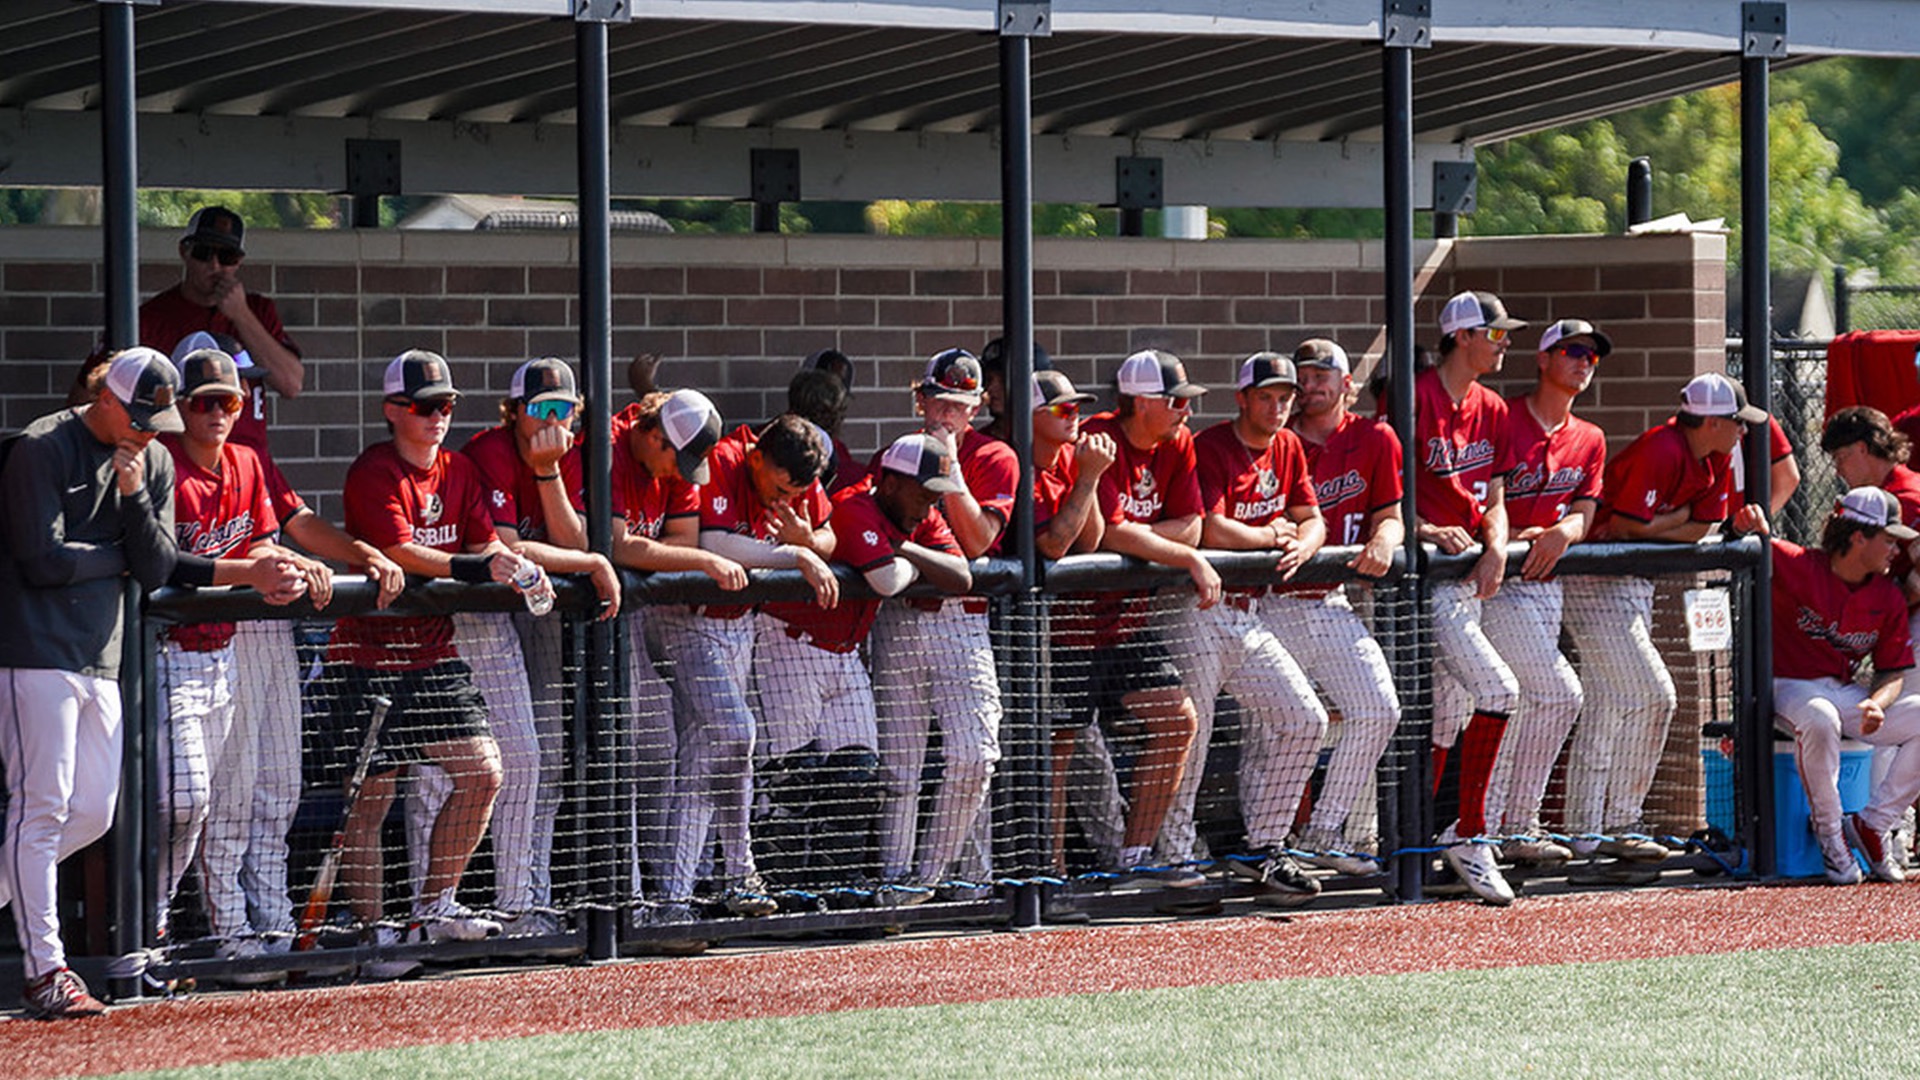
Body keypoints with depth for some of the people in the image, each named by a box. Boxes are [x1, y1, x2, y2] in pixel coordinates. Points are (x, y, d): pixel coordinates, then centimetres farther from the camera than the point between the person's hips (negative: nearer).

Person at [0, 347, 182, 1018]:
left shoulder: (154, 464, 11)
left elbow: (158, 571, 4)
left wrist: (134, 496, -9)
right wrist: (118, 556, -3)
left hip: (100, 658, 8)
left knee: (93, 811, 5)